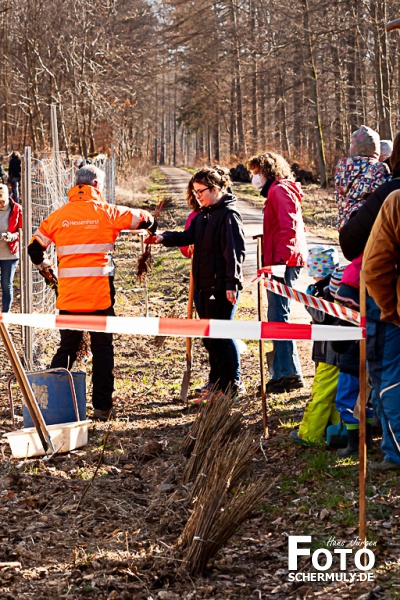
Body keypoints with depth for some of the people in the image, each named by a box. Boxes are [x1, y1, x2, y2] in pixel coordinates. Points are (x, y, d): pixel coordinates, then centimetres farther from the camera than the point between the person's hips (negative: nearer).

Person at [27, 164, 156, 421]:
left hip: (68, 297, 3)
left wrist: (43, 265, 32)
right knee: (103, 350, 7)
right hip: (100, 296, -3)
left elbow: (35, 247, 11)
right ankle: (103, 407, 8)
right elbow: (144, 219, 8)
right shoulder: (107, 213, -2)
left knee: (67, 349, 15)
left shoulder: (59, 216, 5)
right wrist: (152, 227, 32)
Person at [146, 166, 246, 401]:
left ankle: (233, 384, 3)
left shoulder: (228, 214, -13)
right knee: (209, 337, 13)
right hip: (205, 285, 10)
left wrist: (232, 284, -21)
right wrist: (164, 238, -4)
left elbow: (235, 251, -17)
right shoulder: (204, 214, 16)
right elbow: (189, 236, 13)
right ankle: (217, 385, 22)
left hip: (223, 287, -10)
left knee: (221, 334, -6)